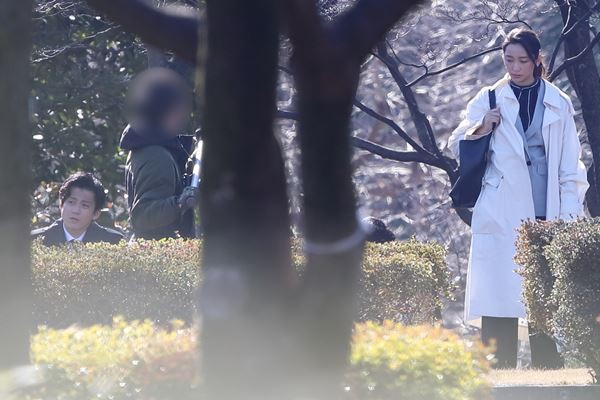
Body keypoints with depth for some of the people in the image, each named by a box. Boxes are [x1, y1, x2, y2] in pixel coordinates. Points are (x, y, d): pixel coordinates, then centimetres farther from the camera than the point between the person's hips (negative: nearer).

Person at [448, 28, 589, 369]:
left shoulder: (558, 104, 11)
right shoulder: (490, 100, 9)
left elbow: (571, 167, 11)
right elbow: (457, 146, 12)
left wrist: (570, 214, 2)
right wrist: (479, 129, -8)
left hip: (546, 218, 1)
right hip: (501, 220, -1)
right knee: (499, 306, -7)